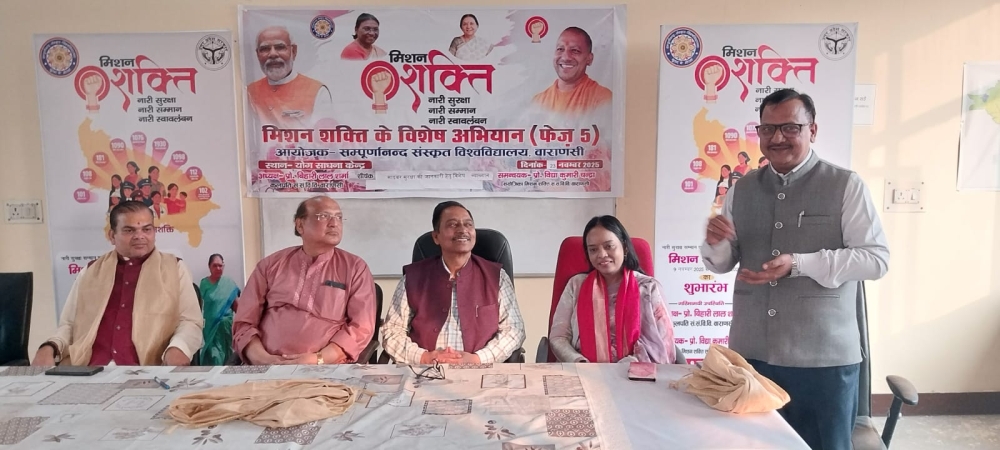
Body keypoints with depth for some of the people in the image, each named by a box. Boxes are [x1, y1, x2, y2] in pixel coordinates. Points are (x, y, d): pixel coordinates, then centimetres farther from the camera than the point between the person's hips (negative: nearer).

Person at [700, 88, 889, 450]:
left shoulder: (846, 186, -5)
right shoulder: (742, 190, 7)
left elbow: (876, 258, -10)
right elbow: (722, 264, 11)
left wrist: (800, 265, -22)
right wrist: (715, 242, -12)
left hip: (822, 359, -3)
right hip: (750, 353, 4)